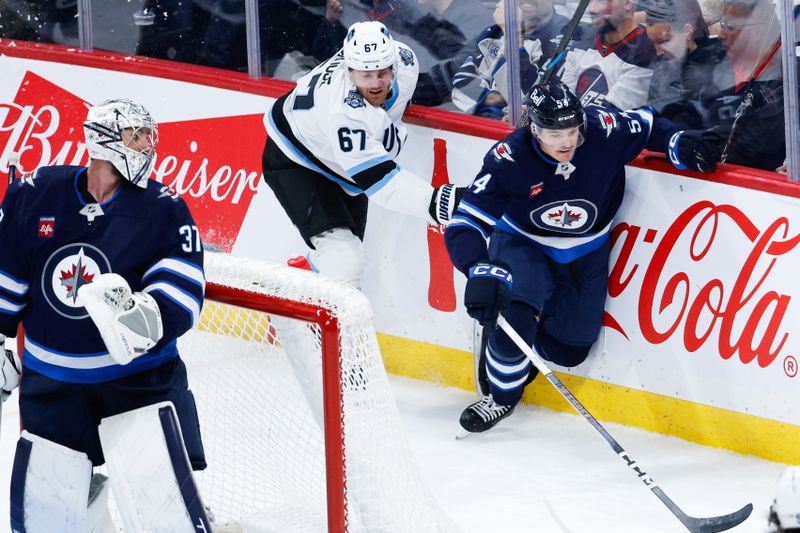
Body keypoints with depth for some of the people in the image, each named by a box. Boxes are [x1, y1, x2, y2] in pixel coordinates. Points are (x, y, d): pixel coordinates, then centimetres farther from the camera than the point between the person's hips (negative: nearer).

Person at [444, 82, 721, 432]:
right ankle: (502, 396, -2)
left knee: (569, 349, 4)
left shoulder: (604, 131, -26)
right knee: (516, 312, -29)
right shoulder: (508, 160, -30)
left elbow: (646, 125, -4)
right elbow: (466, 224, -30)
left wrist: (682, 146, -23)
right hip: (522, 244, -3)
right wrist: (482, 272, -47)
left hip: (585, 255, 3)